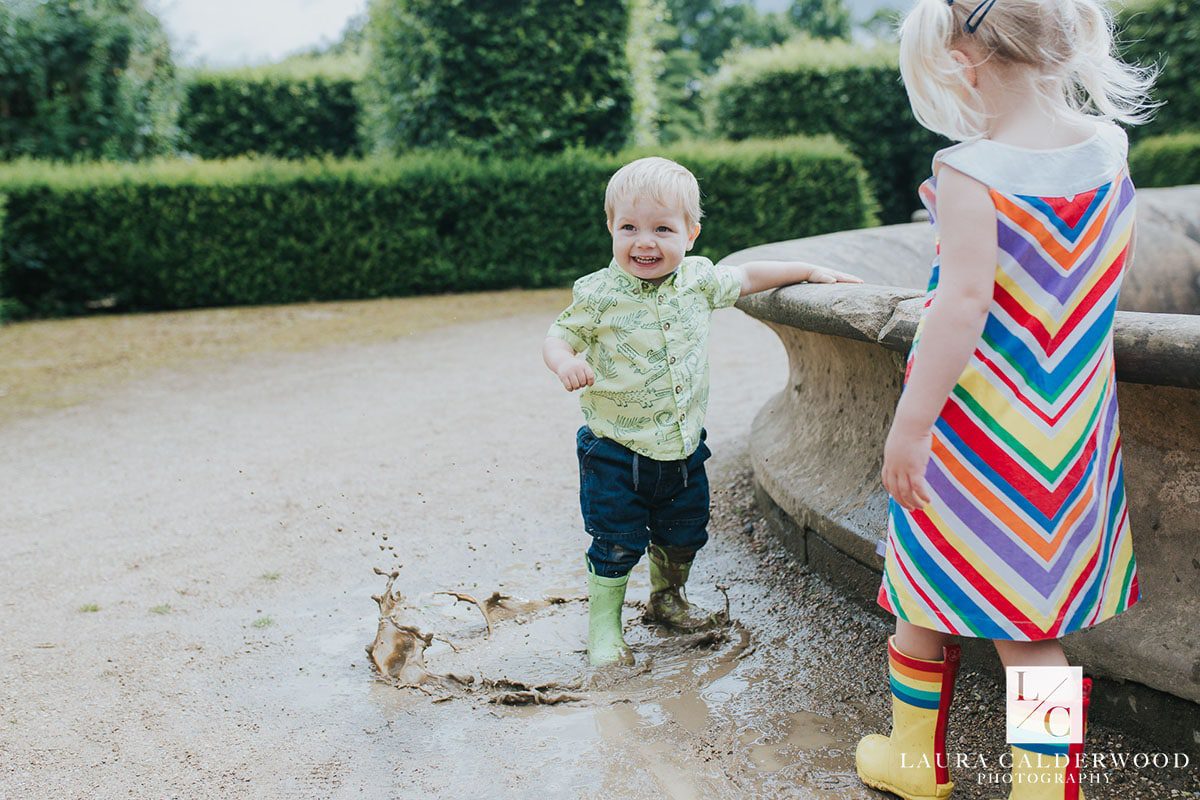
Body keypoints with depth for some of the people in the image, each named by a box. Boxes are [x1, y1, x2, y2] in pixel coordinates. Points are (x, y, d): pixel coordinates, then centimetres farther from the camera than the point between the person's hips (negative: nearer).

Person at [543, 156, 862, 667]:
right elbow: (558, 337, -8)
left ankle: (666, 600, 44)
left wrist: (810, 271, 17)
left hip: (683, 447, 5)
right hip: (616, 452, -4)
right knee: (617, 545, 2)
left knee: (684, 534, 19)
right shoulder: (598, 294, -15)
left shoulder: (698, 279, -3)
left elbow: (746, 278, 14)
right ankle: (604, 628, 21)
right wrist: (566, 362, -31)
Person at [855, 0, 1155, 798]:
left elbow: (963, 305, -23)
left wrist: (909, 424, -19)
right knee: (1029, 622, 11)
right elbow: (1114, 265, 15)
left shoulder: (971, 173, -19)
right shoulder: (1107, 147, 1)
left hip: (975, 432, -5)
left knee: (928, 598, 14)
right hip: (1069, 430, 6)